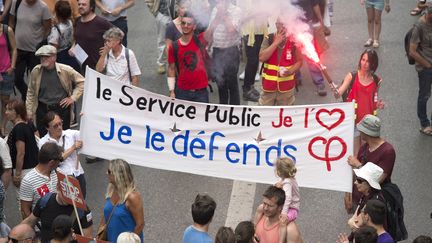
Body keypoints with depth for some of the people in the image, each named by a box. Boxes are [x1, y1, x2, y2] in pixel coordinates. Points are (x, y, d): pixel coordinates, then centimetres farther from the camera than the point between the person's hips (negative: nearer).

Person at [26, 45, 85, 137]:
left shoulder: (65, 70, -8)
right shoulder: (36, 71, -3)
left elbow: (81, 82, 5)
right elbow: (31, 93, 6)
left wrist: (73, 98, -2)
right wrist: (29, 113, 5)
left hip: (62, 108, -2)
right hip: (42, 109, 2)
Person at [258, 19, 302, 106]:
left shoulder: (293, 41, -3)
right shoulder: (269, 39, -3)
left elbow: (299, 61, 3)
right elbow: (262, 58, -16)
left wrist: (290, 71, -17)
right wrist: (276, 42, -18)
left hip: (287, 85, 0)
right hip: (269, 84, 0)